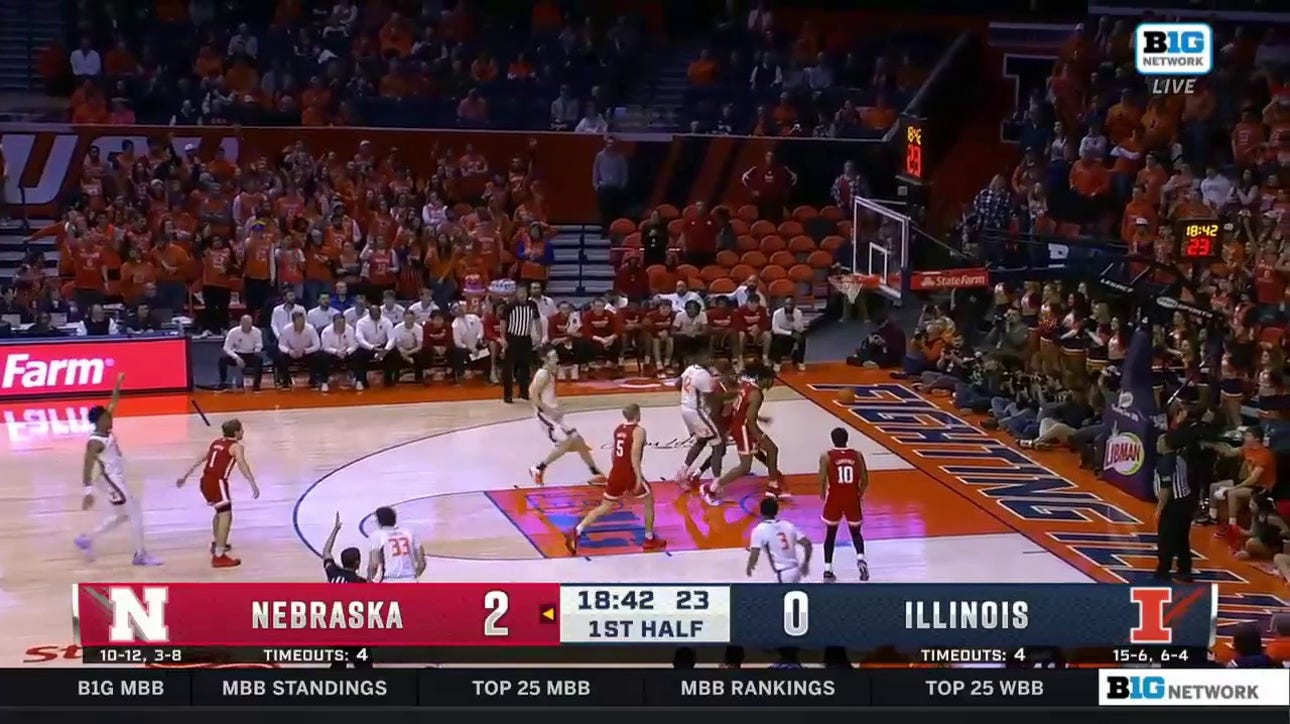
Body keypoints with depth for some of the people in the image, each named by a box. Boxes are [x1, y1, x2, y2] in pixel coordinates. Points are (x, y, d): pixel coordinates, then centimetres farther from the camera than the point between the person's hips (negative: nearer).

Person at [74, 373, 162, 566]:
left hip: (116, 479, 10)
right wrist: (88, 492, -33)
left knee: (121, 515, 21)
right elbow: (87, 467, -27)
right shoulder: (96, 442, -23)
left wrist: (118, 384, 6)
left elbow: (114, 403, 12)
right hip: (111, 481, -10)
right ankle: (140, 555, 6)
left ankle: (87, 539, 28)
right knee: (136, 515, -2)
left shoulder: (107, 431, 2)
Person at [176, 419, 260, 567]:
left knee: (221, 512, 31)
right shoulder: (236, 447, -3)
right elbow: (242, 465, -20)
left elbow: (199, 460, 24)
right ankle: (219, 557, -24)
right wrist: (253, 484, -31)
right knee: (226, 516, -13)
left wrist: (186, 476, 33)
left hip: (206, 481, 9)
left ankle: (217, 544, 47)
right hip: (217, 482, -9)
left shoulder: (216, 442, 20)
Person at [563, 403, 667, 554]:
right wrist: (639, 477, -22)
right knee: (649, 501, 17)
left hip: (616, 473, 6)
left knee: (605, 507, 12)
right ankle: (650, 539, 23)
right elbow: (634, 456, -22)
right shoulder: (638, 431, -12)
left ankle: (576, 533, -3)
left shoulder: (618, 428, 11)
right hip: (631, 474, -6)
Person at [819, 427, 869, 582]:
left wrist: (823, 495, 8)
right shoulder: (857, 455, -2)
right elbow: (864, 481, 1)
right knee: (856, 532, 19)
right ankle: (860, 558, -8)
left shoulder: (826, 456, -8)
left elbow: (822, 480, -11)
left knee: (830, 534, 14)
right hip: (852, 498, 1)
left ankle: (828, 570, 10)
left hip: (834, 498, -1)